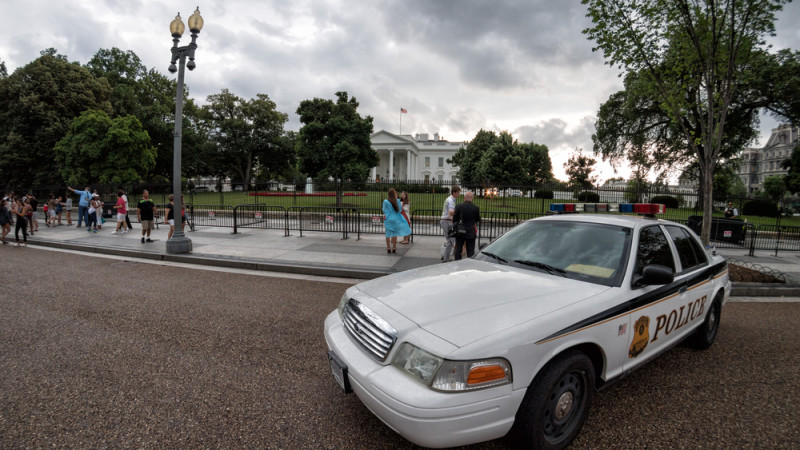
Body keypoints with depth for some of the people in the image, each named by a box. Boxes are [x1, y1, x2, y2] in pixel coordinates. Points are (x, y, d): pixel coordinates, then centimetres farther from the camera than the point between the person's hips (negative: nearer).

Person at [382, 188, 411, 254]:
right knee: (395, 233, 9)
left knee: (388, 233, 6)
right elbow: (400, 210, 1)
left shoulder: (385, 201, -10)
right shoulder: (397, 201, -7)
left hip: (388, 219, -1)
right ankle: (394, 247, 11)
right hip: (395, 219, 1)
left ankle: (388, 248, 7)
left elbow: (384, 210, -1)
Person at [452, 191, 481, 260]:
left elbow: (454, 219, -1)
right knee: (470, 251, 5)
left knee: (458, 250, 11)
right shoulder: (476, 207, -6)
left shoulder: (459, 206, -7)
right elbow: (478, 220, 4)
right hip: (471, 233, 0)